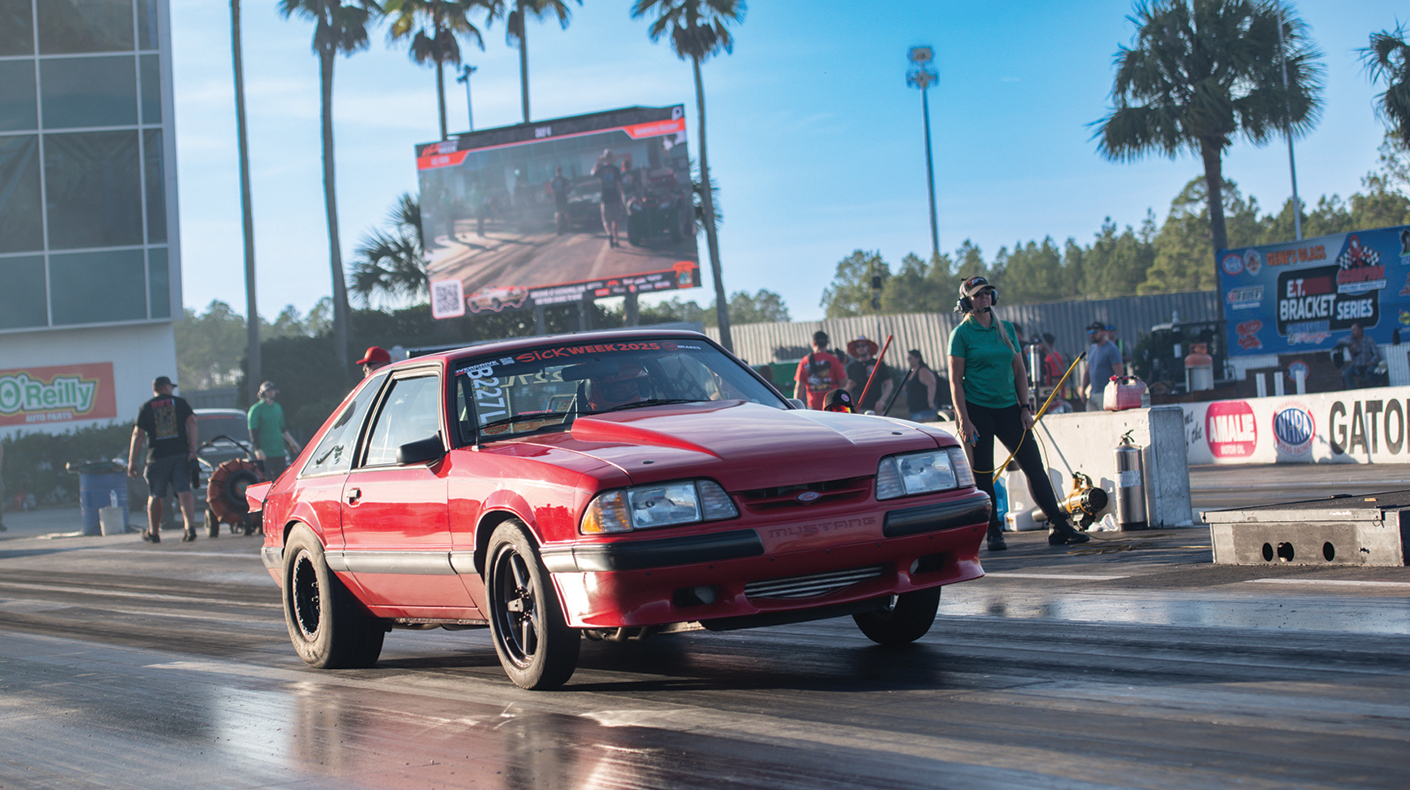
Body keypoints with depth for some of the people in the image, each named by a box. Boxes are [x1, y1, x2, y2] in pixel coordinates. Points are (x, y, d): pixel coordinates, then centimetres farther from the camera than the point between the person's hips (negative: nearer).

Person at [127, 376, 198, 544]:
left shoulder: (146, 407, 8)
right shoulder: (180, 403, 9)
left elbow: (138, 434, 2)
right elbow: (192, 423, -4)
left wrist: (132, 462, 2)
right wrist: (192, 450, -7)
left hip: (157, 457, 0)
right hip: (180, 454, 0)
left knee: (155, 496, 13)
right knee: (184, 492, -6)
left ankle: (153, 533, 24)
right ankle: (190, 525, -26)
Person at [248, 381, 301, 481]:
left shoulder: (278, 408, 15)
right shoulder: (256, 409, -6)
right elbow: (253, 432, -10)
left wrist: (291, 442, 23)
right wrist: (258, 449, -18)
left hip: (279, 451, 6)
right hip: (265, 454, -6)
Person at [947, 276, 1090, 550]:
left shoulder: (1007, 329, 10)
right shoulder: (961, 334, -4)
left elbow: (1019, 371, 14)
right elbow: (955, 381, -8)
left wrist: (1025, 407, 5)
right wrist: (964, 421, -14)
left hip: (1008, 407, 4)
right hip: (976, 409, -4)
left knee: (1034, 465, 1)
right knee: (982, 475, -2)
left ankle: (1059, 527, 3)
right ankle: (993, 533, 7)